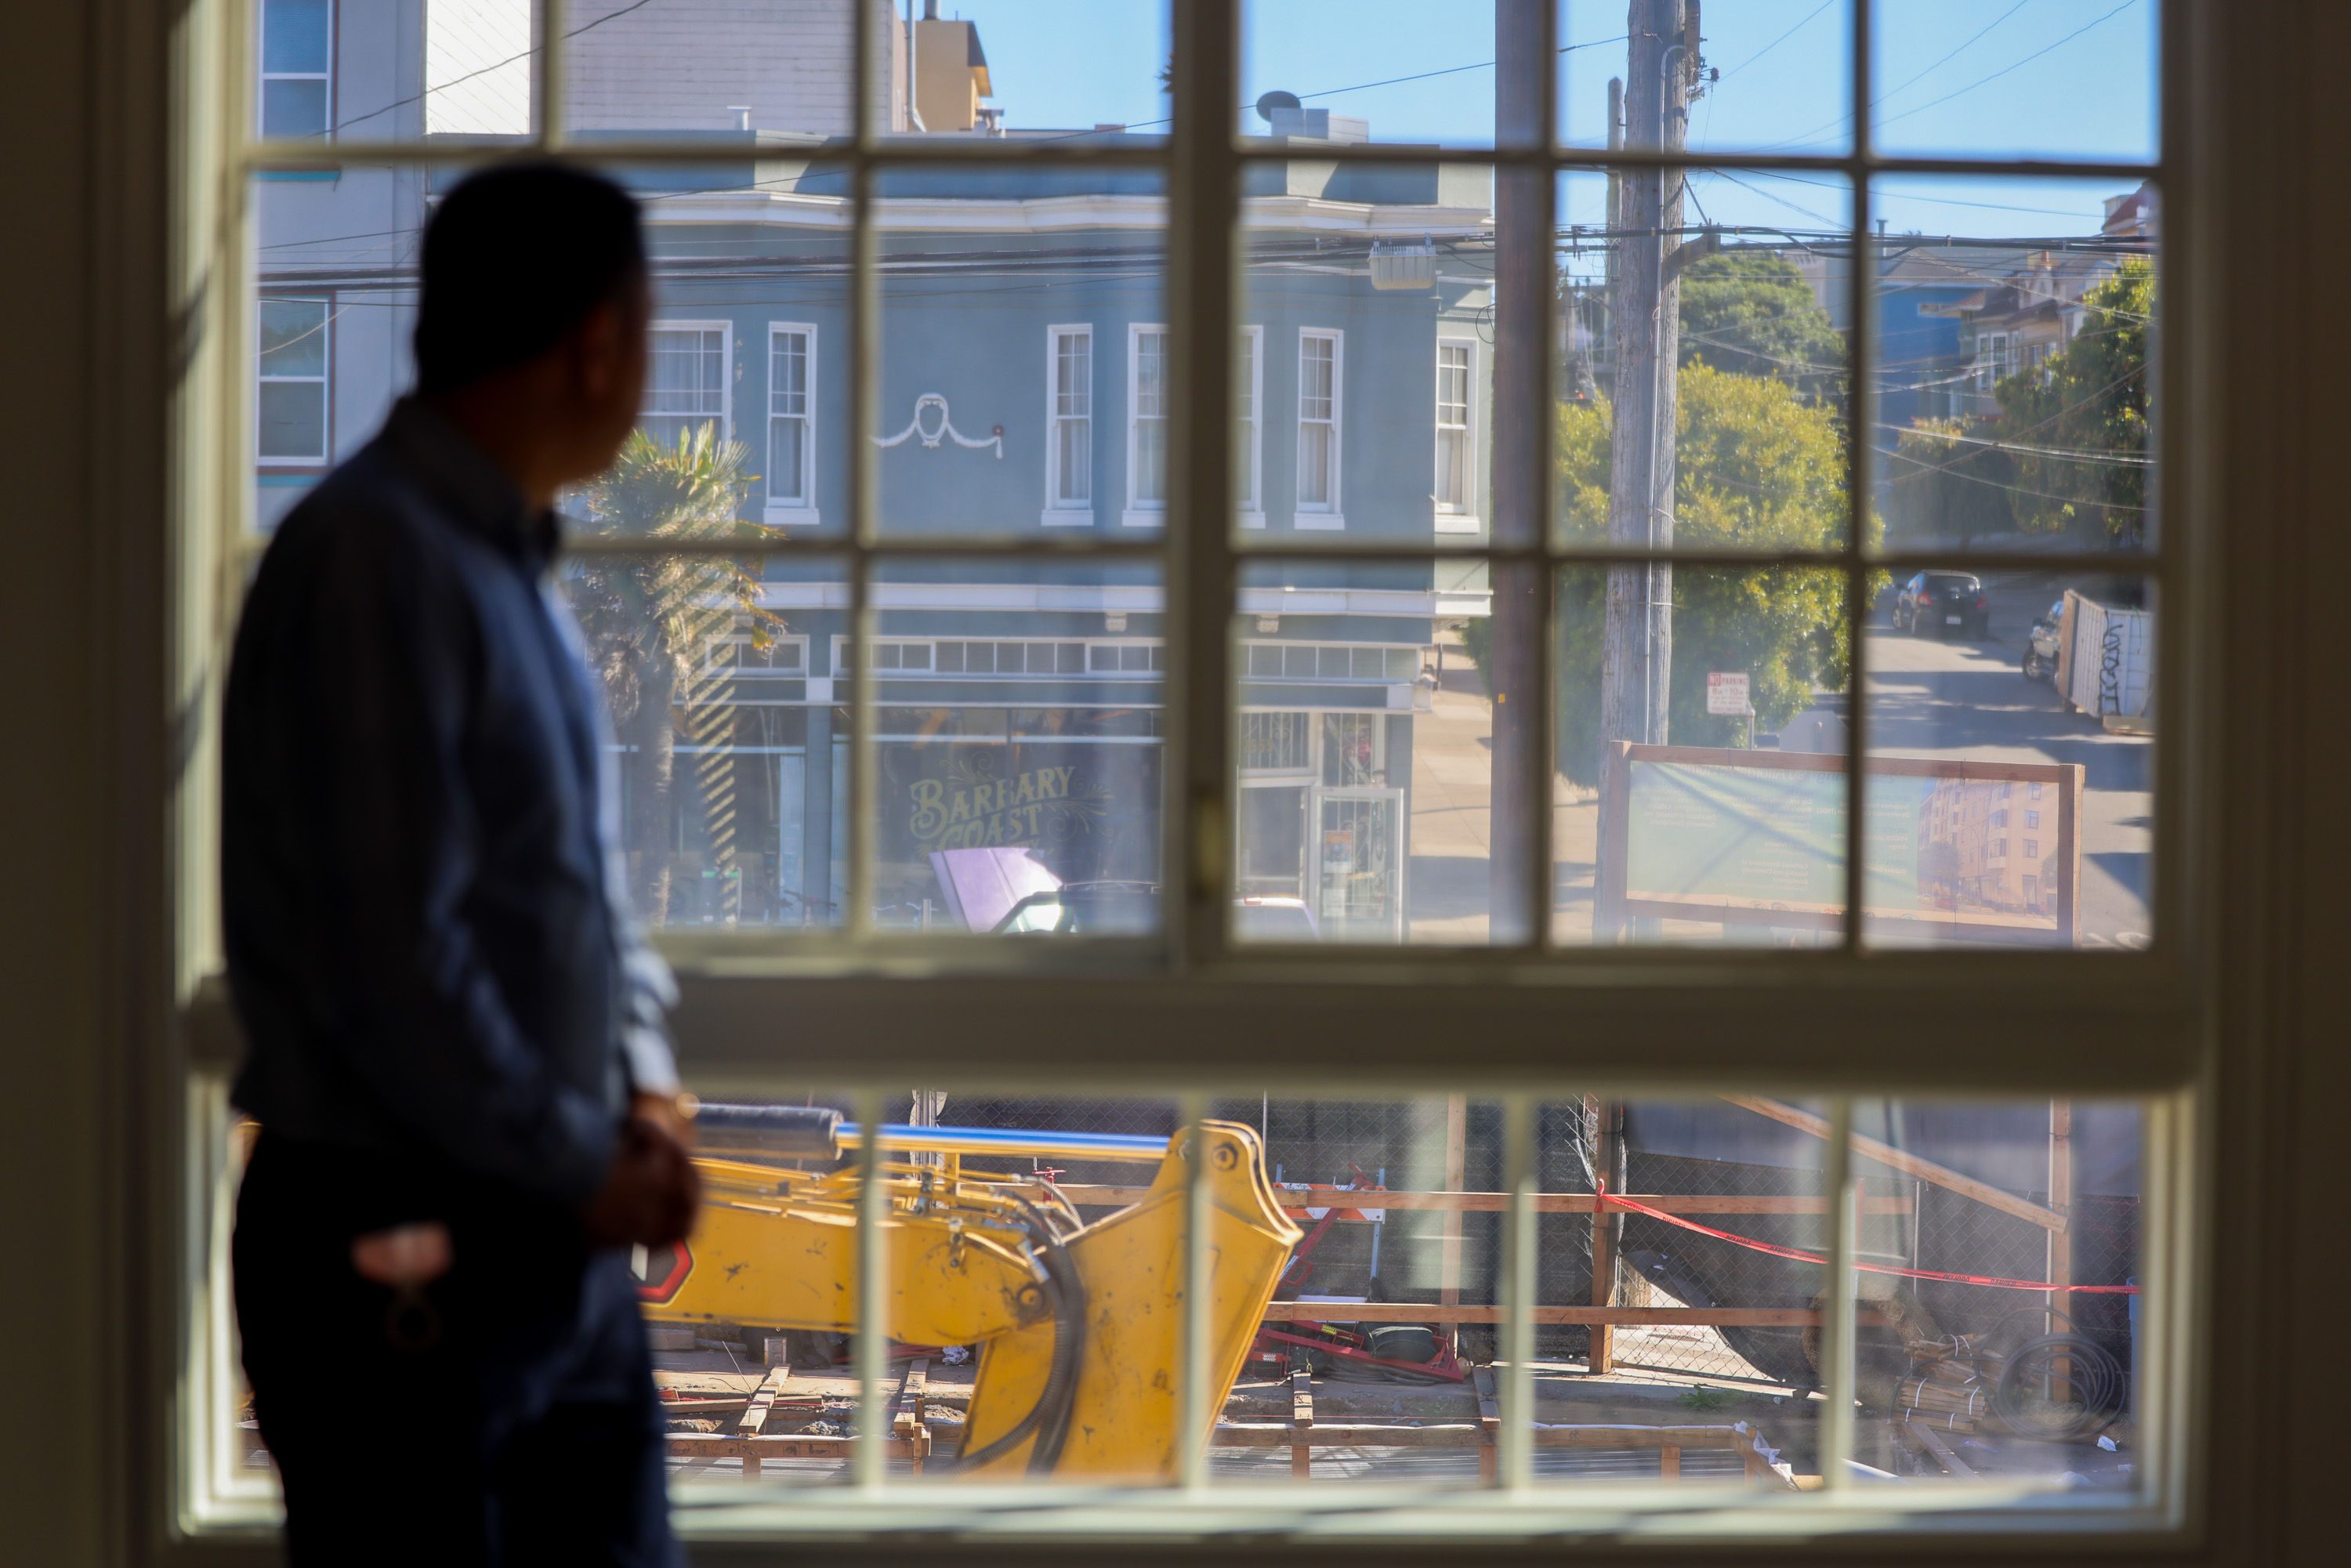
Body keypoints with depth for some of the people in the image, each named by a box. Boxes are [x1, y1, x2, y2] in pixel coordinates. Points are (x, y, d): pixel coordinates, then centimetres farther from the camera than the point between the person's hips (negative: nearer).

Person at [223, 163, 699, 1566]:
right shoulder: (377, 560, -17)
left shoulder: (517, 567, 13)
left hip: (564, 1241, 9)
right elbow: (390, 953, -22)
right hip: (400, 1259, -9)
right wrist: (583, 1170, -13)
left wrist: (646, 1089, 4)